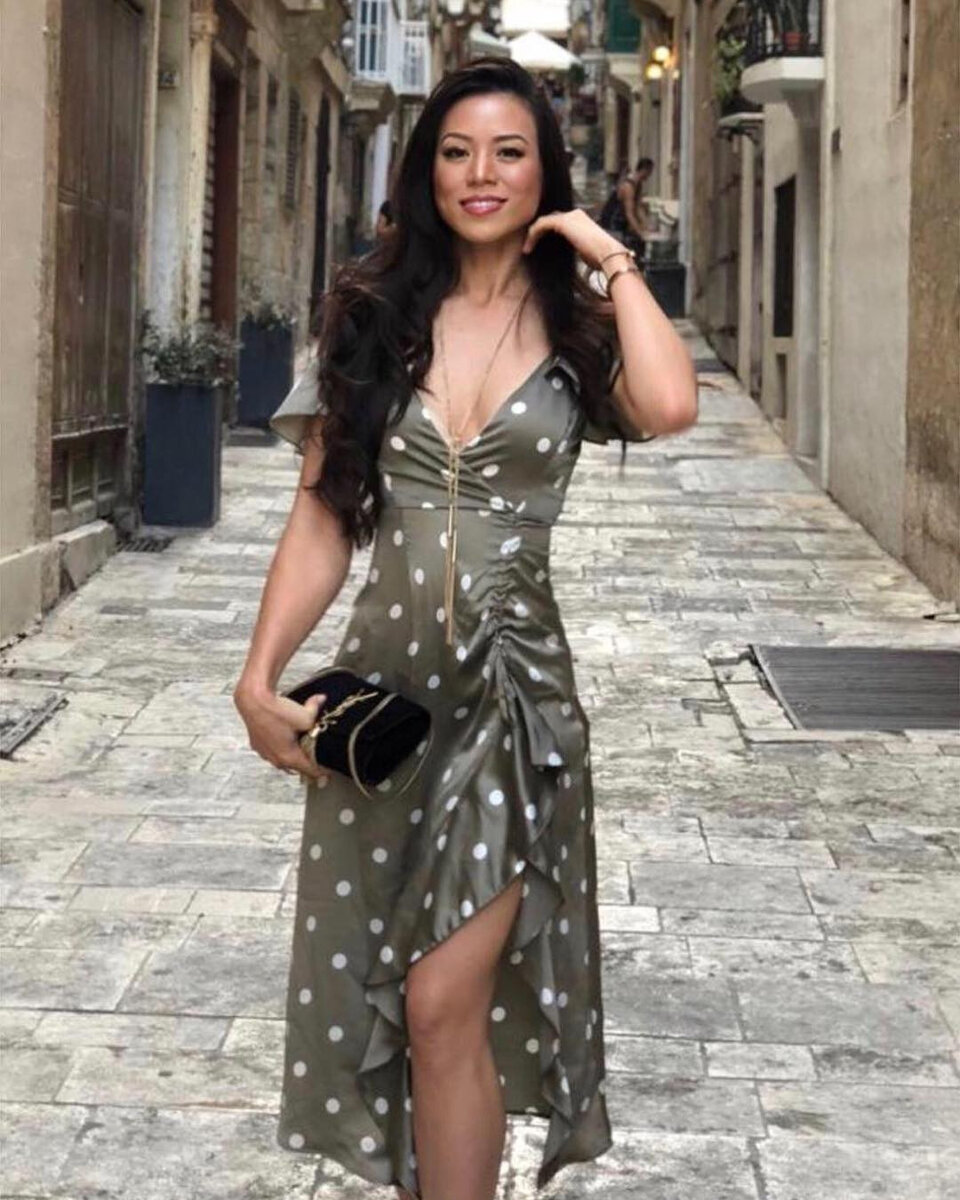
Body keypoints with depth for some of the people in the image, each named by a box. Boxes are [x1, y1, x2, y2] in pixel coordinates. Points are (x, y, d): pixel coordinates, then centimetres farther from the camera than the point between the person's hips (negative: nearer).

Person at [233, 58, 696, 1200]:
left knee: (445, 1001, -9)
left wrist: (611, 258, -9)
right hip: (383, 674, 3)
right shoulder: (374, 313, 7)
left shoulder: (576, 323, 3)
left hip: (511, 682, -2)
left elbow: (668, 408, -21)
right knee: (370, 997, 10)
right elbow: (320, 519, 5)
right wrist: (260, 676, -4)